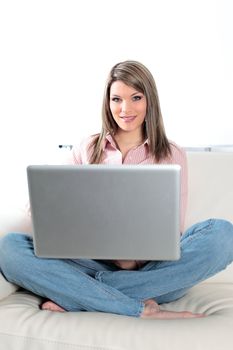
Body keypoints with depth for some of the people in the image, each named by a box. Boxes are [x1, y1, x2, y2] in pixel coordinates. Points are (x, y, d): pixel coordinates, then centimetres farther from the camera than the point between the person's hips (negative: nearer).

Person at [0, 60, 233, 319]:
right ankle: (142, 310, -27)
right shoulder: (86, 150, 12)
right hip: (94, 263, 1)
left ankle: (76, 298, -25)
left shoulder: (172, 155, 9)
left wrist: (137, 258, -16)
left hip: (152, 269, 0)